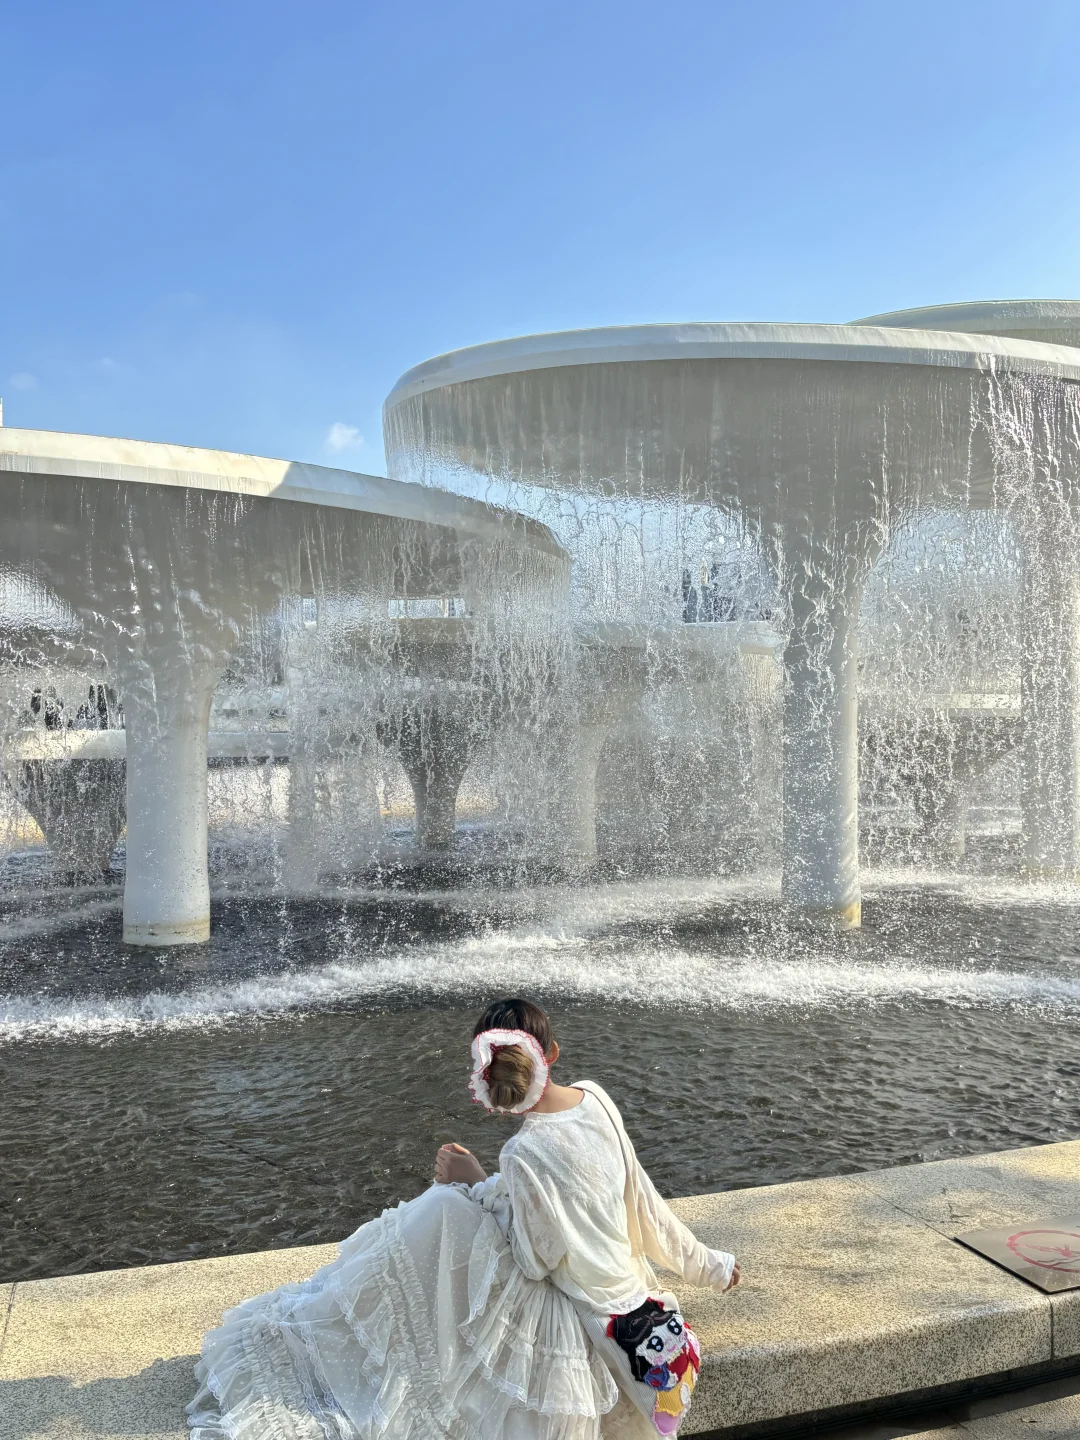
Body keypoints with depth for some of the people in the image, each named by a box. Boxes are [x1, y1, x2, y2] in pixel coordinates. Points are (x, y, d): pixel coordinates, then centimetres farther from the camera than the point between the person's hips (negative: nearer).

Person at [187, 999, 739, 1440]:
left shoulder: (526, 1154, -29)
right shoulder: (595, 1097, -9)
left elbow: (534, 1260, -17)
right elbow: (638, 1199, 2)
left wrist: (479, 1184, -10)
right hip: (625, 1287, 8)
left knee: (446, 1212, -9)